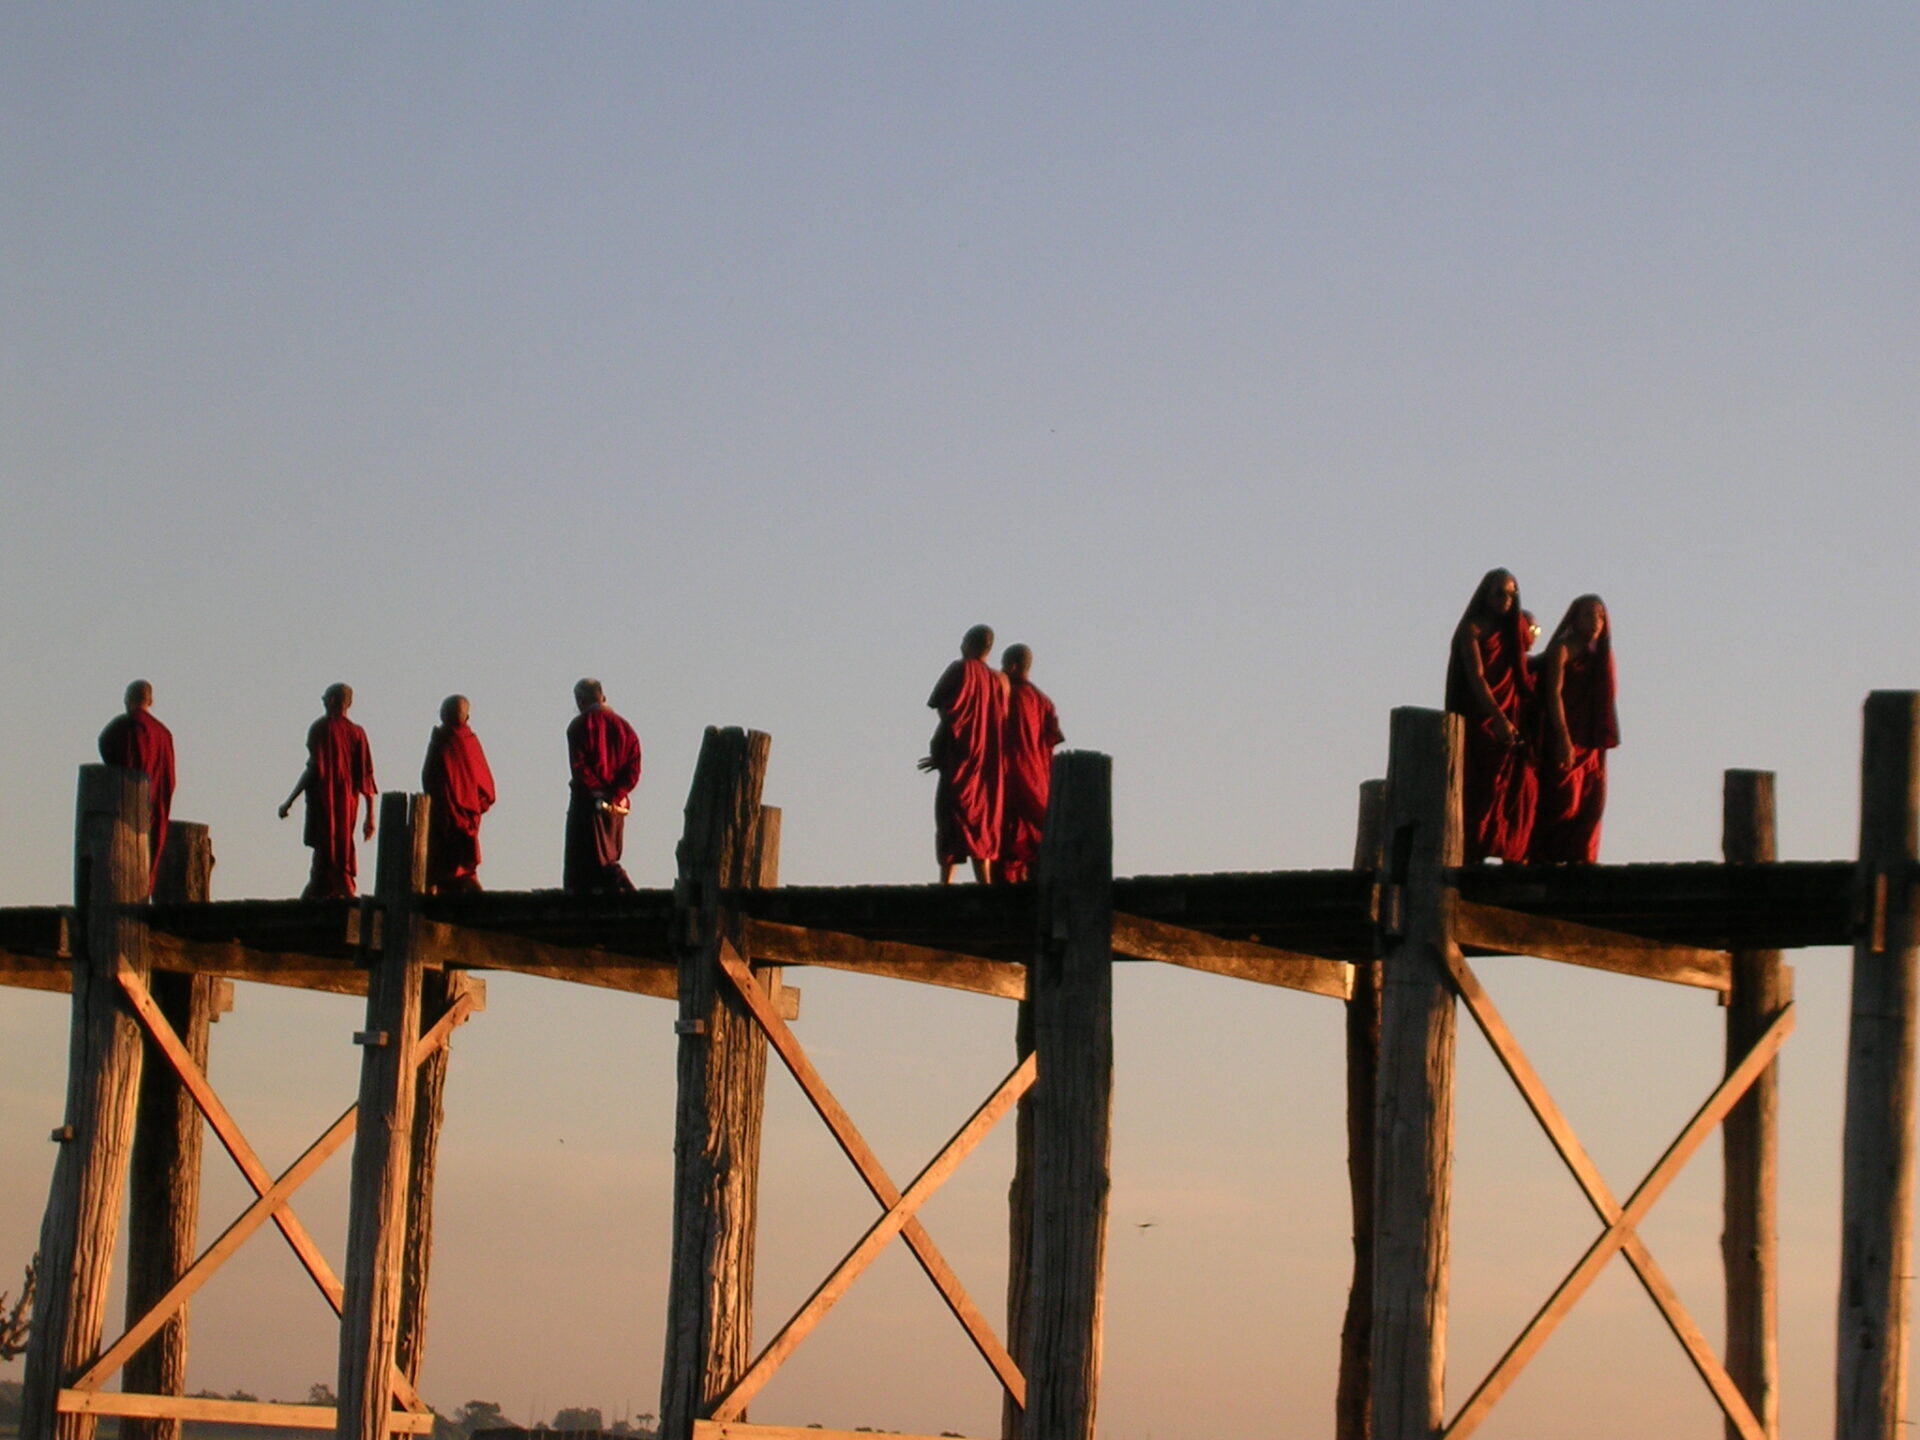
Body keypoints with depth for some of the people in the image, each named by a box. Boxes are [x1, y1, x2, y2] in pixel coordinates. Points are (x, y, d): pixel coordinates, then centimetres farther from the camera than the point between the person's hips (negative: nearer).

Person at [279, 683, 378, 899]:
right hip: (347, 804, 5)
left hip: (323, 800, -5)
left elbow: (313, 769, -15)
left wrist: (290, 802, -10)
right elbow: (366, 776, 1)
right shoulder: (357, 733, 4)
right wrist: (370, 817, 4)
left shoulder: (320, 728, -7)